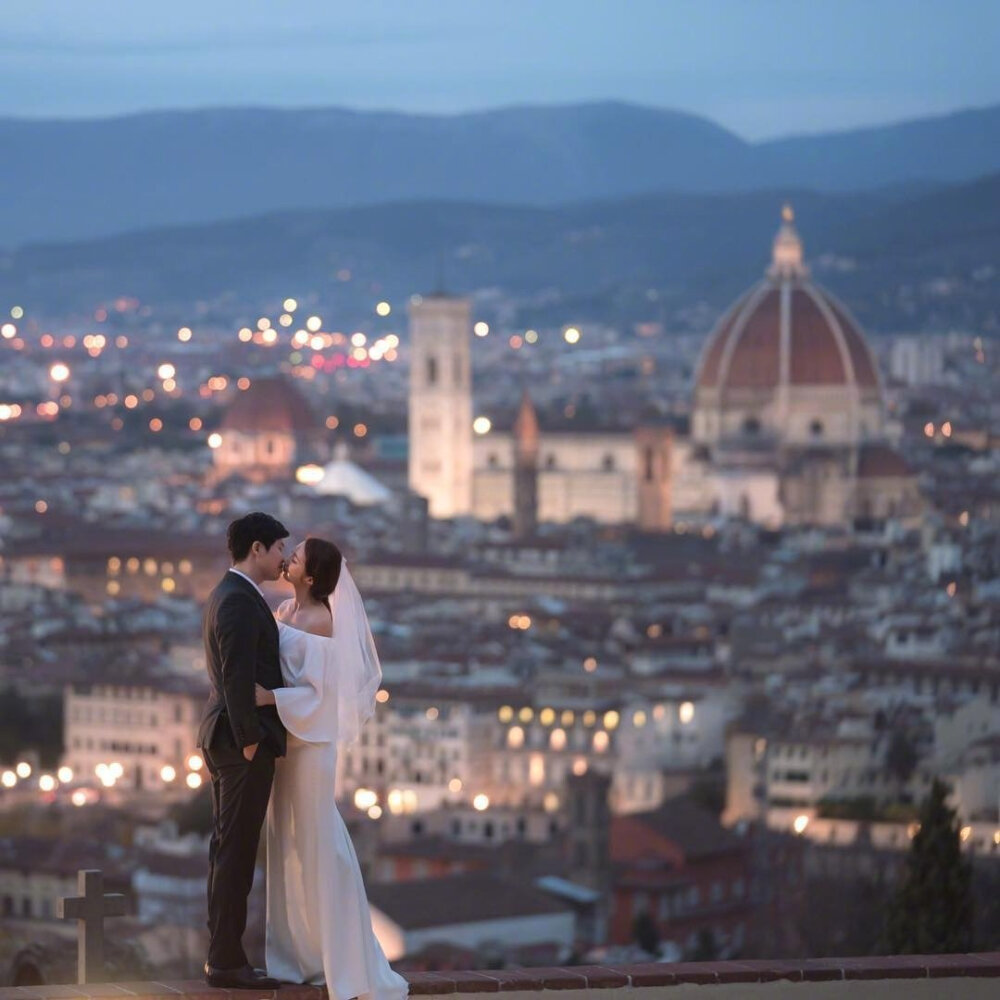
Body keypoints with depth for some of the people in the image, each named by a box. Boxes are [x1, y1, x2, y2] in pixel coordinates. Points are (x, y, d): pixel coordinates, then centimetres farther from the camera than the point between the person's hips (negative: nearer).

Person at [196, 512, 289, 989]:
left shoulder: (227, 596, 17)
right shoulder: (239, 601, -16)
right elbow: (237, 678, -22)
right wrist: (250, 743, -20)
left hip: (227, 738, 10)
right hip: (243, 741, -10)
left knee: (229, 851, 10)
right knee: (236, 850, -7)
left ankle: (222, 957, 12)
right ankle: (227, 961, -6)